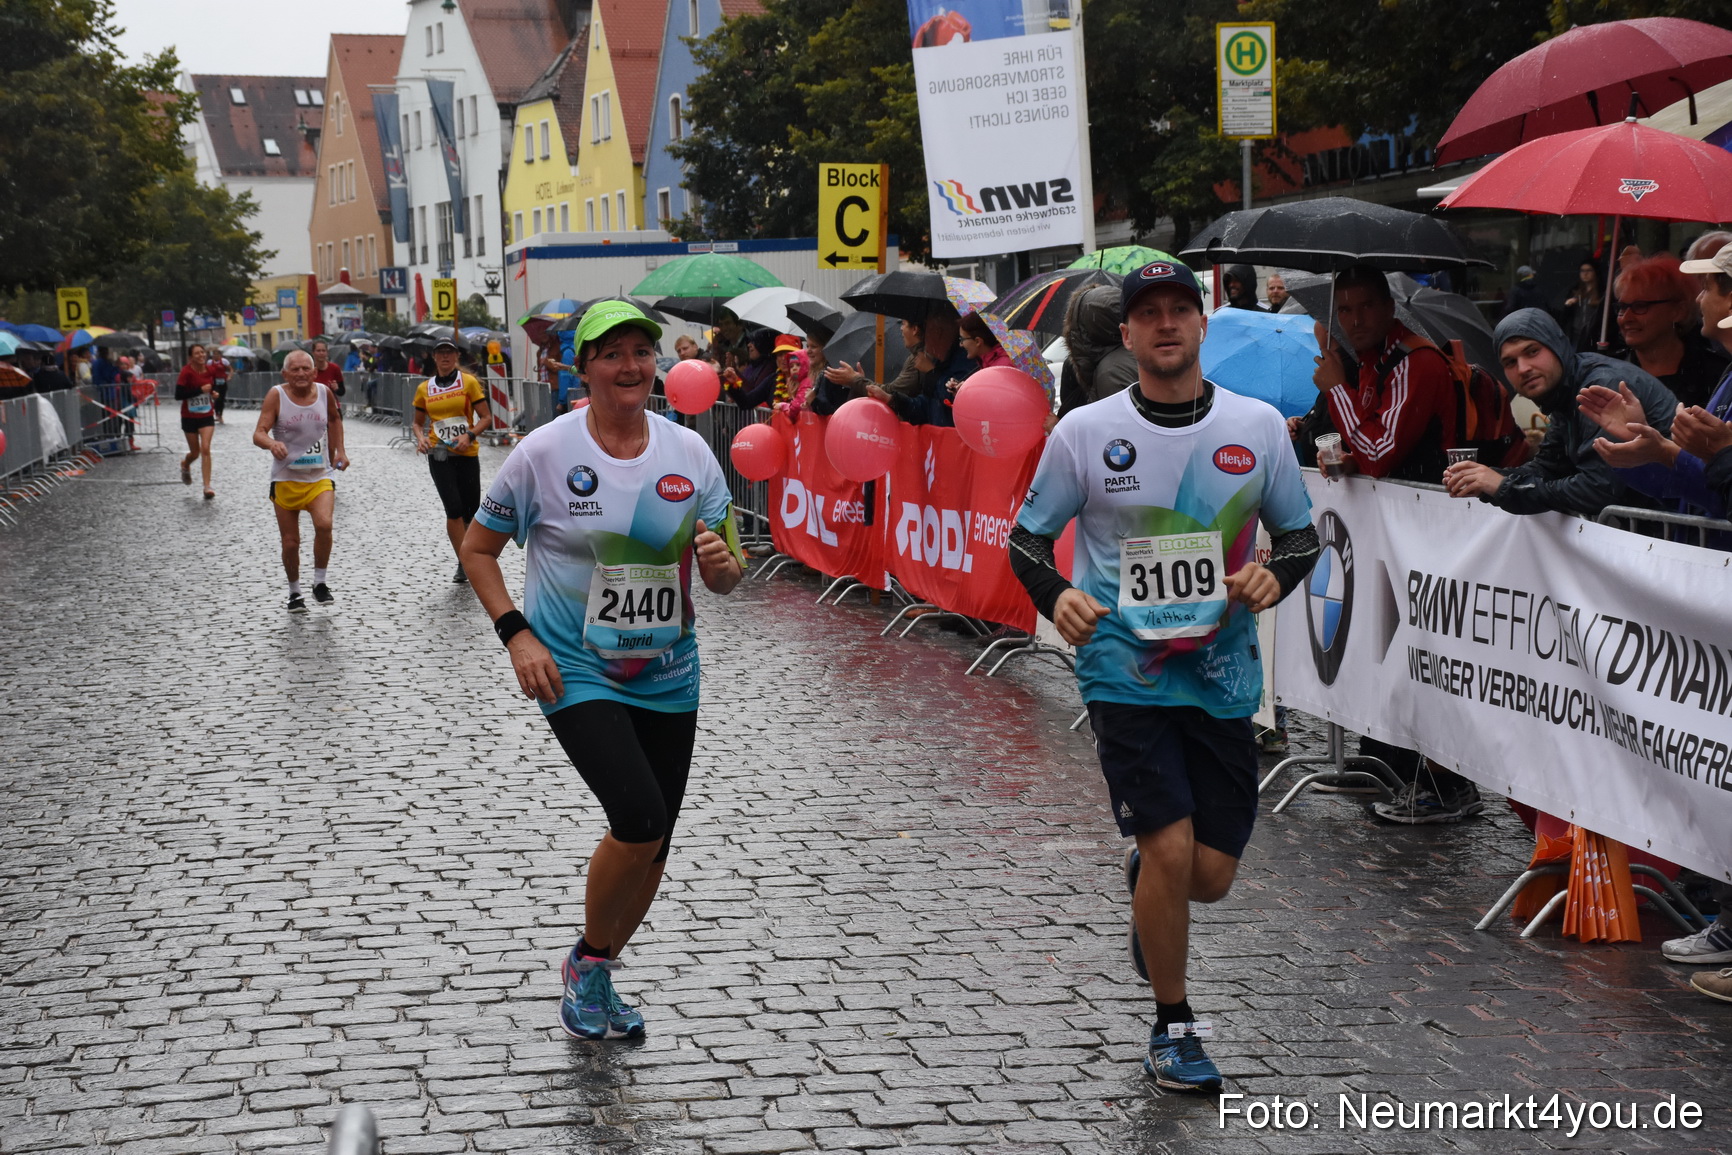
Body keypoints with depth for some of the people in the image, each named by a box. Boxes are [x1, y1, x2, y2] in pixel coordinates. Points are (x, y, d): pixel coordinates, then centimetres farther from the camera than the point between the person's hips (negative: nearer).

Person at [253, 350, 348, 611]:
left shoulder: (324, 392, 0)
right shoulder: (276, 395, -10)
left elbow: (335, 418, 22)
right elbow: (258, 433, -18)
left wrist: (339, 451, 20)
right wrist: (272, 444, -39)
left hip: (320, 475, 1)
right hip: (285, 478, -1)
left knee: (324, 524, -24)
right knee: (290, 542, 3)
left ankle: (320, 583, -4)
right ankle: (294, 592, 26)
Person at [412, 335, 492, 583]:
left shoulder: (469, 382, 1)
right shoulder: (424, 389, 8)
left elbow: (484, 417, 1)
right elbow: (418, 423, 18)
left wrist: (469, 435, -16)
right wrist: (420, 438, -4)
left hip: (467, 454, 0)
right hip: (439, 455, 0)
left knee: (470, 512, 5)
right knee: (454, 510, -14)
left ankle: (467, 558, 28)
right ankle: (463, 564, -6)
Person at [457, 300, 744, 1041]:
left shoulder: (689, 453, 1)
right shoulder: (544, 453, -8)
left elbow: (726, 577, 7)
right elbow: (478, 549, 1)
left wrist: (720, 564, -17)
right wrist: (517, 635, -11)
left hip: (667, 676, 5)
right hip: (575, 673, -4)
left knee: (653, 844, 9)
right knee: (640, 819, -20)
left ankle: (595, 975, 34)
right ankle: (589, 963, 7)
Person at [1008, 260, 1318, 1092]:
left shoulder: (1258, 426, 2)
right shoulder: (1085, 432, -3)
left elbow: (1300, 532, 13)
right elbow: (1028, 536, 5)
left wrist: (1276, 576, -9)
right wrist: (1055, 597, -15)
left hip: (1223, 676, 3)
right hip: (1124, 672, -2)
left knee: (1210, 877, 5)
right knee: (1170, 850, -11)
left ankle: (1144, 874, 44)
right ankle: (1172, 1028, 11)